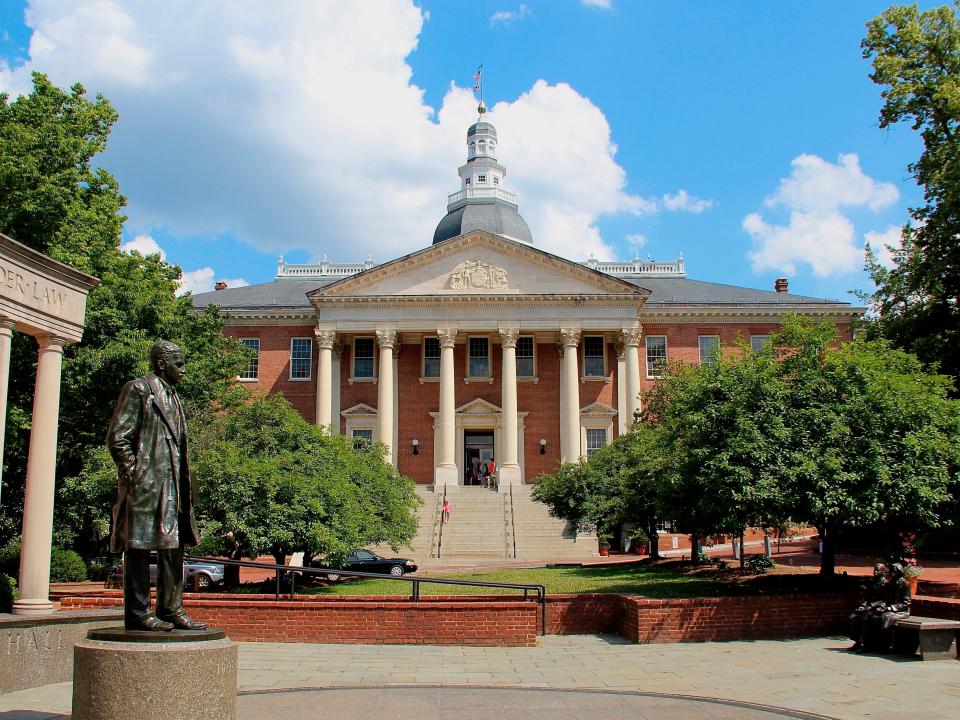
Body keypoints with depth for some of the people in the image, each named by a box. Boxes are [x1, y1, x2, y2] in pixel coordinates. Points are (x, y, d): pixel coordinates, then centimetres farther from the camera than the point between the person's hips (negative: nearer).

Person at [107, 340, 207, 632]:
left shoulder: (172, 396, 22)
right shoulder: (138, 389, -4)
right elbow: (117, 438, -10)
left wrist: (183, 484, 16)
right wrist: (133, 475, -14)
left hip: (171, 484, 9)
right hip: (144, 483, -9)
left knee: (174, 546, 8)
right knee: (139, 547, -4)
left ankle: (171, 610, 13)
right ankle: (137, 614, 0)